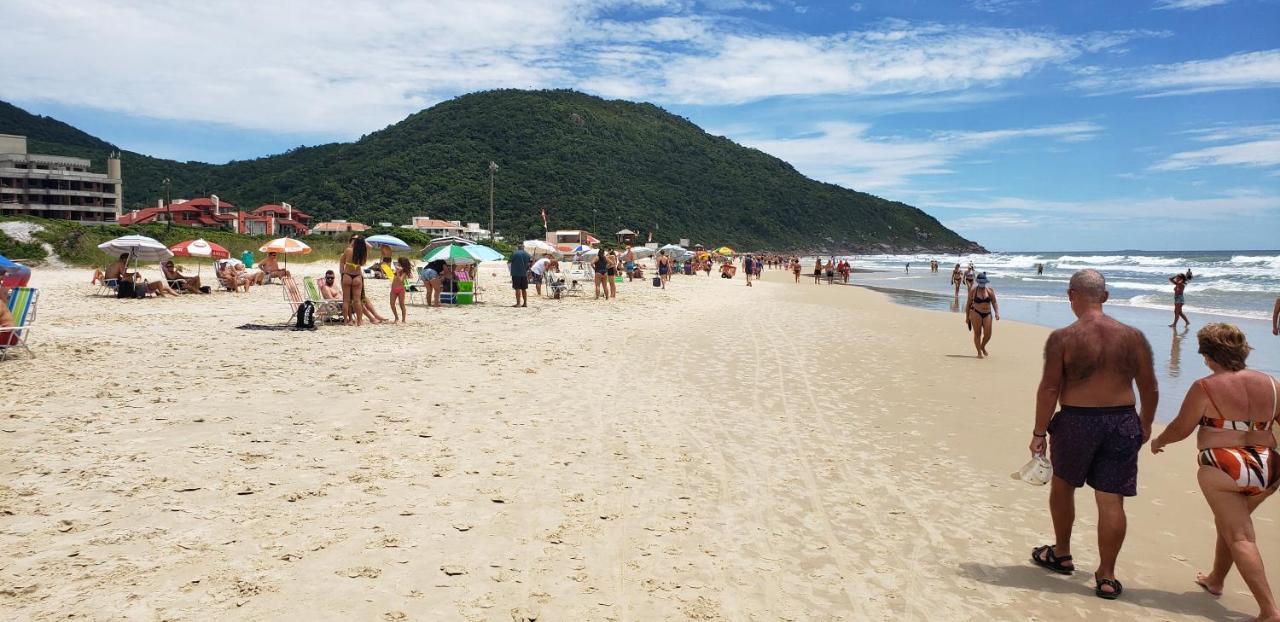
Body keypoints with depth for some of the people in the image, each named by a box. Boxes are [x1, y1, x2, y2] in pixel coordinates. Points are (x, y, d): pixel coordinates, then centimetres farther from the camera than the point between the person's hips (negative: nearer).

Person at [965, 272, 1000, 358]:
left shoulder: (990, 290, 2)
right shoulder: (973, 290, -3)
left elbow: (994, 302, 4)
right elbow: (968, 304, 3)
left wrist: (997, 313, -9)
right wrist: (967, 317, 3)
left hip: (987, 314, 2)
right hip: (976, 313, -2)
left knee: (988, 334, 1)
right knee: (977, 333, -3)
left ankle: (983, 347, 31)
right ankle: (979, 352, 8)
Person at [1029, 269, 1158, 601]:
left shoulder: (1062, 338, -12)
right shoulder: (1133, 337, -1)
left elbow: (1049, 389, -12)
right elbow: (1149, 388, 5)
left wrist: (1039, 432, -4)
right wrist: (1145, 425, 20)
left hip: (1076, 423, -3)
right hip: (1122, 423, 3)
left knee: (1062, 486, 20)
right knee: (1111, 500, 7)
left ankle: (1061, 555, 34)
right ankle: (1106, 577, 13)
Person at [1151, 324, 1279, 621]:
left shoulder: (1205, 388, -8)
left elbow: (1181, 428, -3)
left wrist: (1158, 441, 16)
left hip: (1223, 469, -6)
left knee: (1239, 537, -3)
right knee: (1229, 524, 25)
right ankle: (1215, 580, 41)